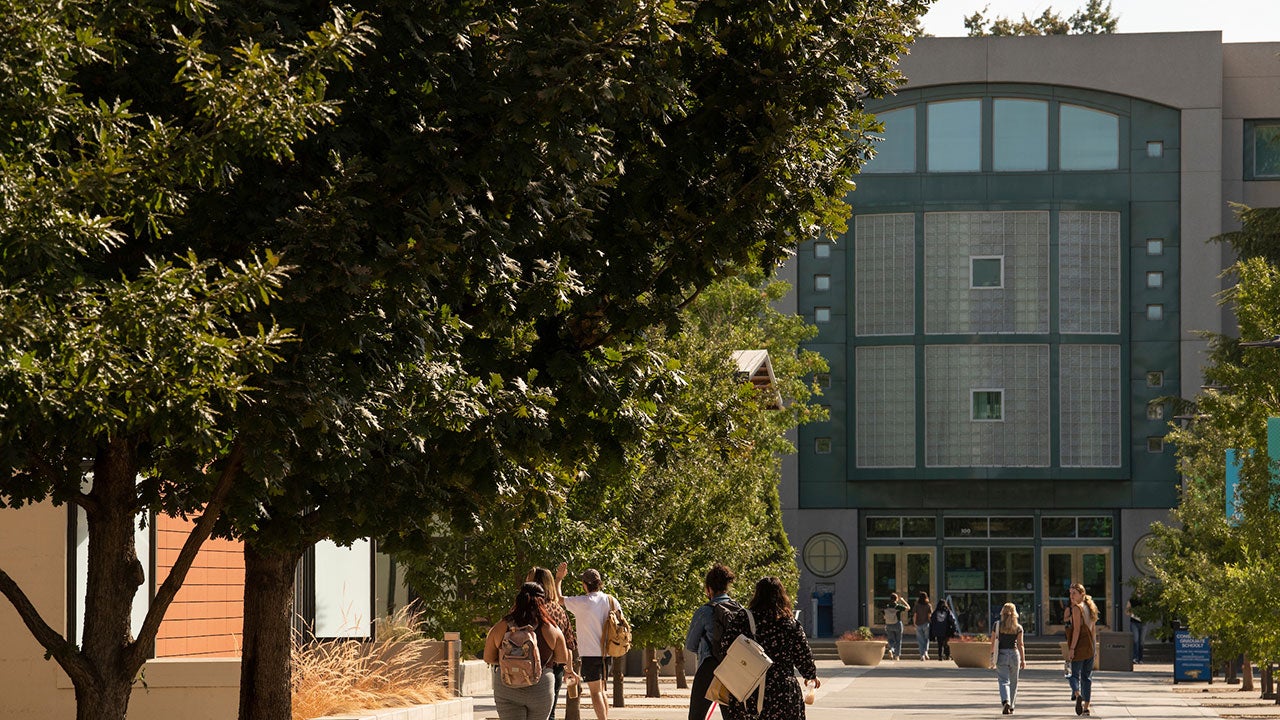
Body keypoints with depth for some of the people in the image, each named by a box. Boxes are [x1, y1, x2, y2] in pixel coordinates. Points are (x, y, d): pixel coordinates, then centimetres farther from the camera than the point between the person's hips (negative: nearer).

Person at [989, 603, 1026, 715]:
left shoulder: (997, 626, -1)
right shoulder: (1018, 628, -1)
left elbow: (993, 642, 3)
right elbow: (1020, 645, -3)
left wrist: (992, 654, 17)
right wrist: (1023, 660, 1)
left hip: (1001, 655, -1)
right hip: (1014, 654, 1)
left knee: (1004, 681, -4)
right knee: (1013, 682, 14)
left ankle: (1006, 701, -29)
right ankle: (1011, 707, 22)